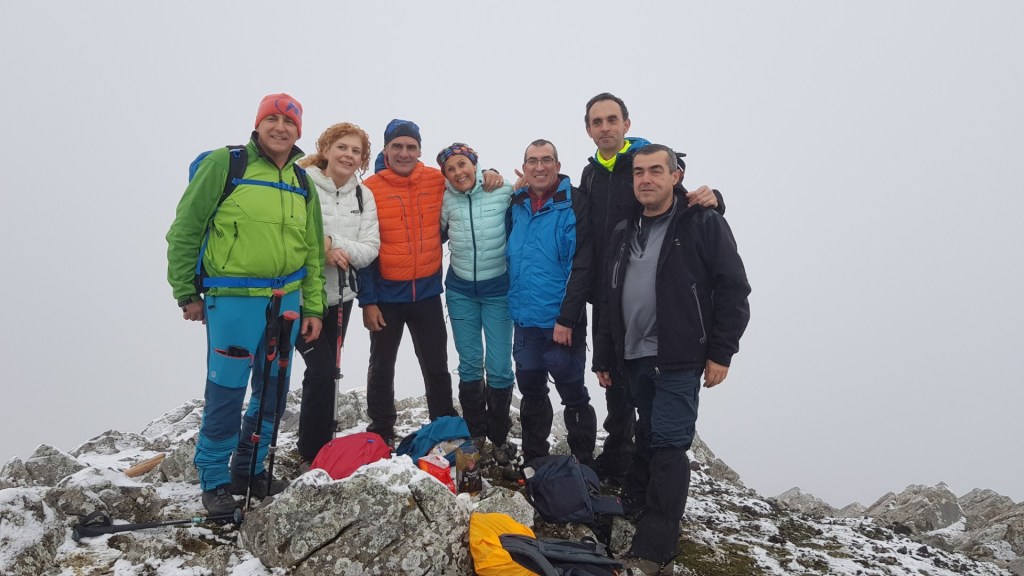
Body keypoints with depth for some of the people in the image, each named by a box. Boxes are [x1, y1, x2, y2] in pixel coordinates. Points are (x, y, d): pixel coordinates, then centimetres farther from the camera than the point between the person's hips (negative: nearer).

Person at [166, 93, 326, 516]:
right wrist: (186, 292, -3)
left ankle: (248, 469, 30)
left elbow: (314, 252, 16)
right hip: (233, 298, -6)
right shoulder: (224, 164, -4)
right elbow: (185, 229, -2)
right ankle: (214, 479, 15)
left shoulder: (302, 183, 12)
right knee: (227, 392, -4)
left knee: (273, 391, 12)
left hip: (286, 299, 6)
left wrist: (313, 307, 11)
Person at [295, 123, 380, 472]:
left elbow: (370, 250, -3)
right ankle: (312, 456, 6)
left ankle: (318, 451, 30)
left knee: (324, 371, 15)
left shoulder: (364, 196, 6)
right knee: (323, 369, -9)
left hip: (339, 296, 6)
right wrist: (323, 250, -22)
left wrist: (331, 242, -17)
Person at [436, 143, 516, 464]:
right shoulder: (446, 200, -1)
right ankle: (475, 434, 27)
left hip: (497, 290, -2)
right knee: (469, 365, 10)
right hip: (460, 291, 3)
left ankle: (499, 437, 18)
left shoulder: (503, 192, -11)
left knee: (500, 368, -1)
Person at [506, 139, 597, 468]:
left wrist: (566, 319, -18)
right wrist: (514, 304, 9)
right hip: (524, 320, 6)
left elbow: (581, 266, -15)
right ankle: (533, 462, 31)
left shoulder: (574, 204, -9)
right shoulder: (516, 205, 8)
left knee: (573, 396, 5)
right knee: (531, 392, 16)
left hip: (561, 323, -6)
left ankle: (584, 466, 19)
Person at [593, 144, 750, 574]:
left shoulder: (703, 224, -4)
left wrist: (720, 353, -11)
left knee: (668, 444, -6)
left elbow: (733, 290, -7)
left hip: (678, 360, -5)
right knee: (648, 435, 17)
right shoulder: (623, 233, 13)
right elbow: (609, 300, 17)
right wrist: (603, 357, 17)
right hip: (634, 358, 6)